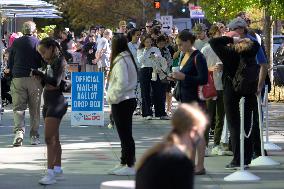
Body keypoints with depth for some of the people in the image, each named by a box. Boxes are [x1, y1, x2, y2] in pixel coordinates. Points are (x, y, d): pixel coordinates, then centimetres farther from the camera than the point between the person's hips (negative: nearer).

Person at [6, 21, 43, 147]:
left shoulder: (16, 43, 1)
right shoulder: (38, 43, -3)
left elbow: (10, 60, 8)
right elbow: (43, 62, 0)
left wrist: (9, 69, 26)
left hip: (18, 78, 0)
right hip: (35, 79, 0)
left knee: (18, 107, 1)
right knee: (35, 109, 8)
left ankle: (19, 131, -19)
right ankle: (34, 135, 10)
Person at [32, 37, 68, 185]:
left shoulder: (59, 61, -13)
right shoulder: (52, 62, 14)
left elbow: (55, 82, -24)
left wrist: (39, 74, -18)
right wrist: (40, 78, -2)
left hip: (57, 102, -10)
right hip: (49, 103, 10)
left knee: (49, 138, -15)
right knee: (54, 138, 17)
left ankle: (50, 173, -19)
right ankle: (58, 169, 27)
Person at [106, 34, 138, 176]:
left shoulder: (120, 61, -17)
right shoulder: (128, 58, 12)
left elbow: (122, 83, -26)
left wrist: (112, 96, -14)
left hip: (121, 102, -10)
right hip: (129, 99, 10)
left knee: (125, 135, -5)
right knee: (125, 134, 15)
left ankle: (130, 166, -2)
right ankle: (124, 163, 23)